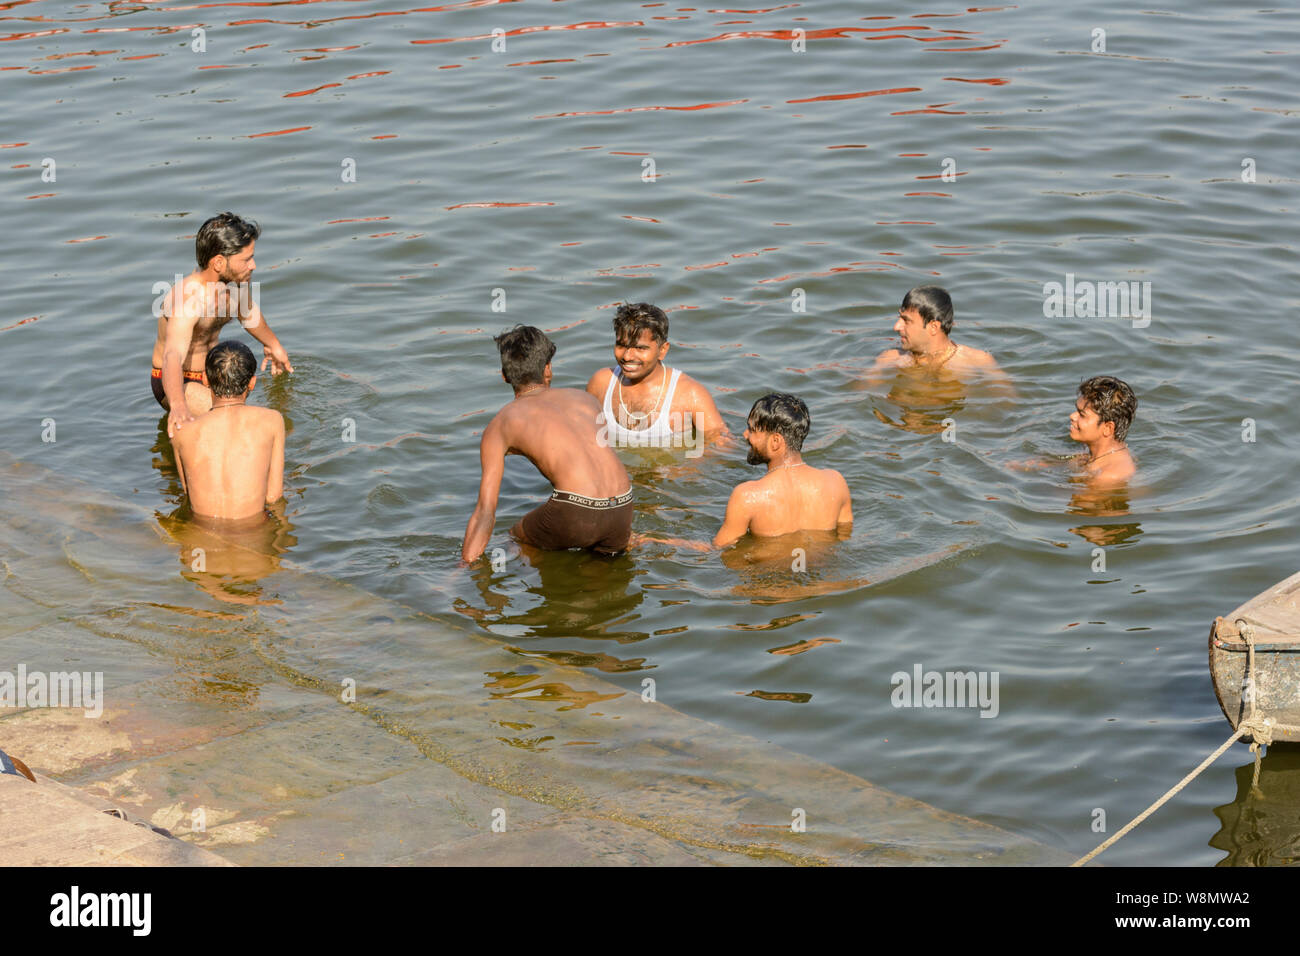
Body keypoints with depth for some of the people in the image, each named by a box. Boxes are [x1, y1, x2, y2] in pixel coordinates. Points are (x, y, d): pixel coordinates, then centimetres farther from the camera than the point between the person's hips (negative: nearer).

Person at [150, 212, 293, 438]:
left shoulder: (235, 279, -10)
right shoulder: (187, 299, -36)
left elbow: (247, 310, 15)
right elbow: (173, 356, -51)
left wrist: (272, 343, 34)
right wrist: (178, 405, -70)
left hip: (210, 373, 9)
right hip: (178, 384, -9)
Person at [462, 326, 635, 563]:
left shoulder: (500, 425, 12)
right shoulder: (584, 398, 24)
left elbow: (485, 511, 7)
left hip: (576, 514, -3)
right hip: (622, 510, 4)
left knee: (516, 541, 24)